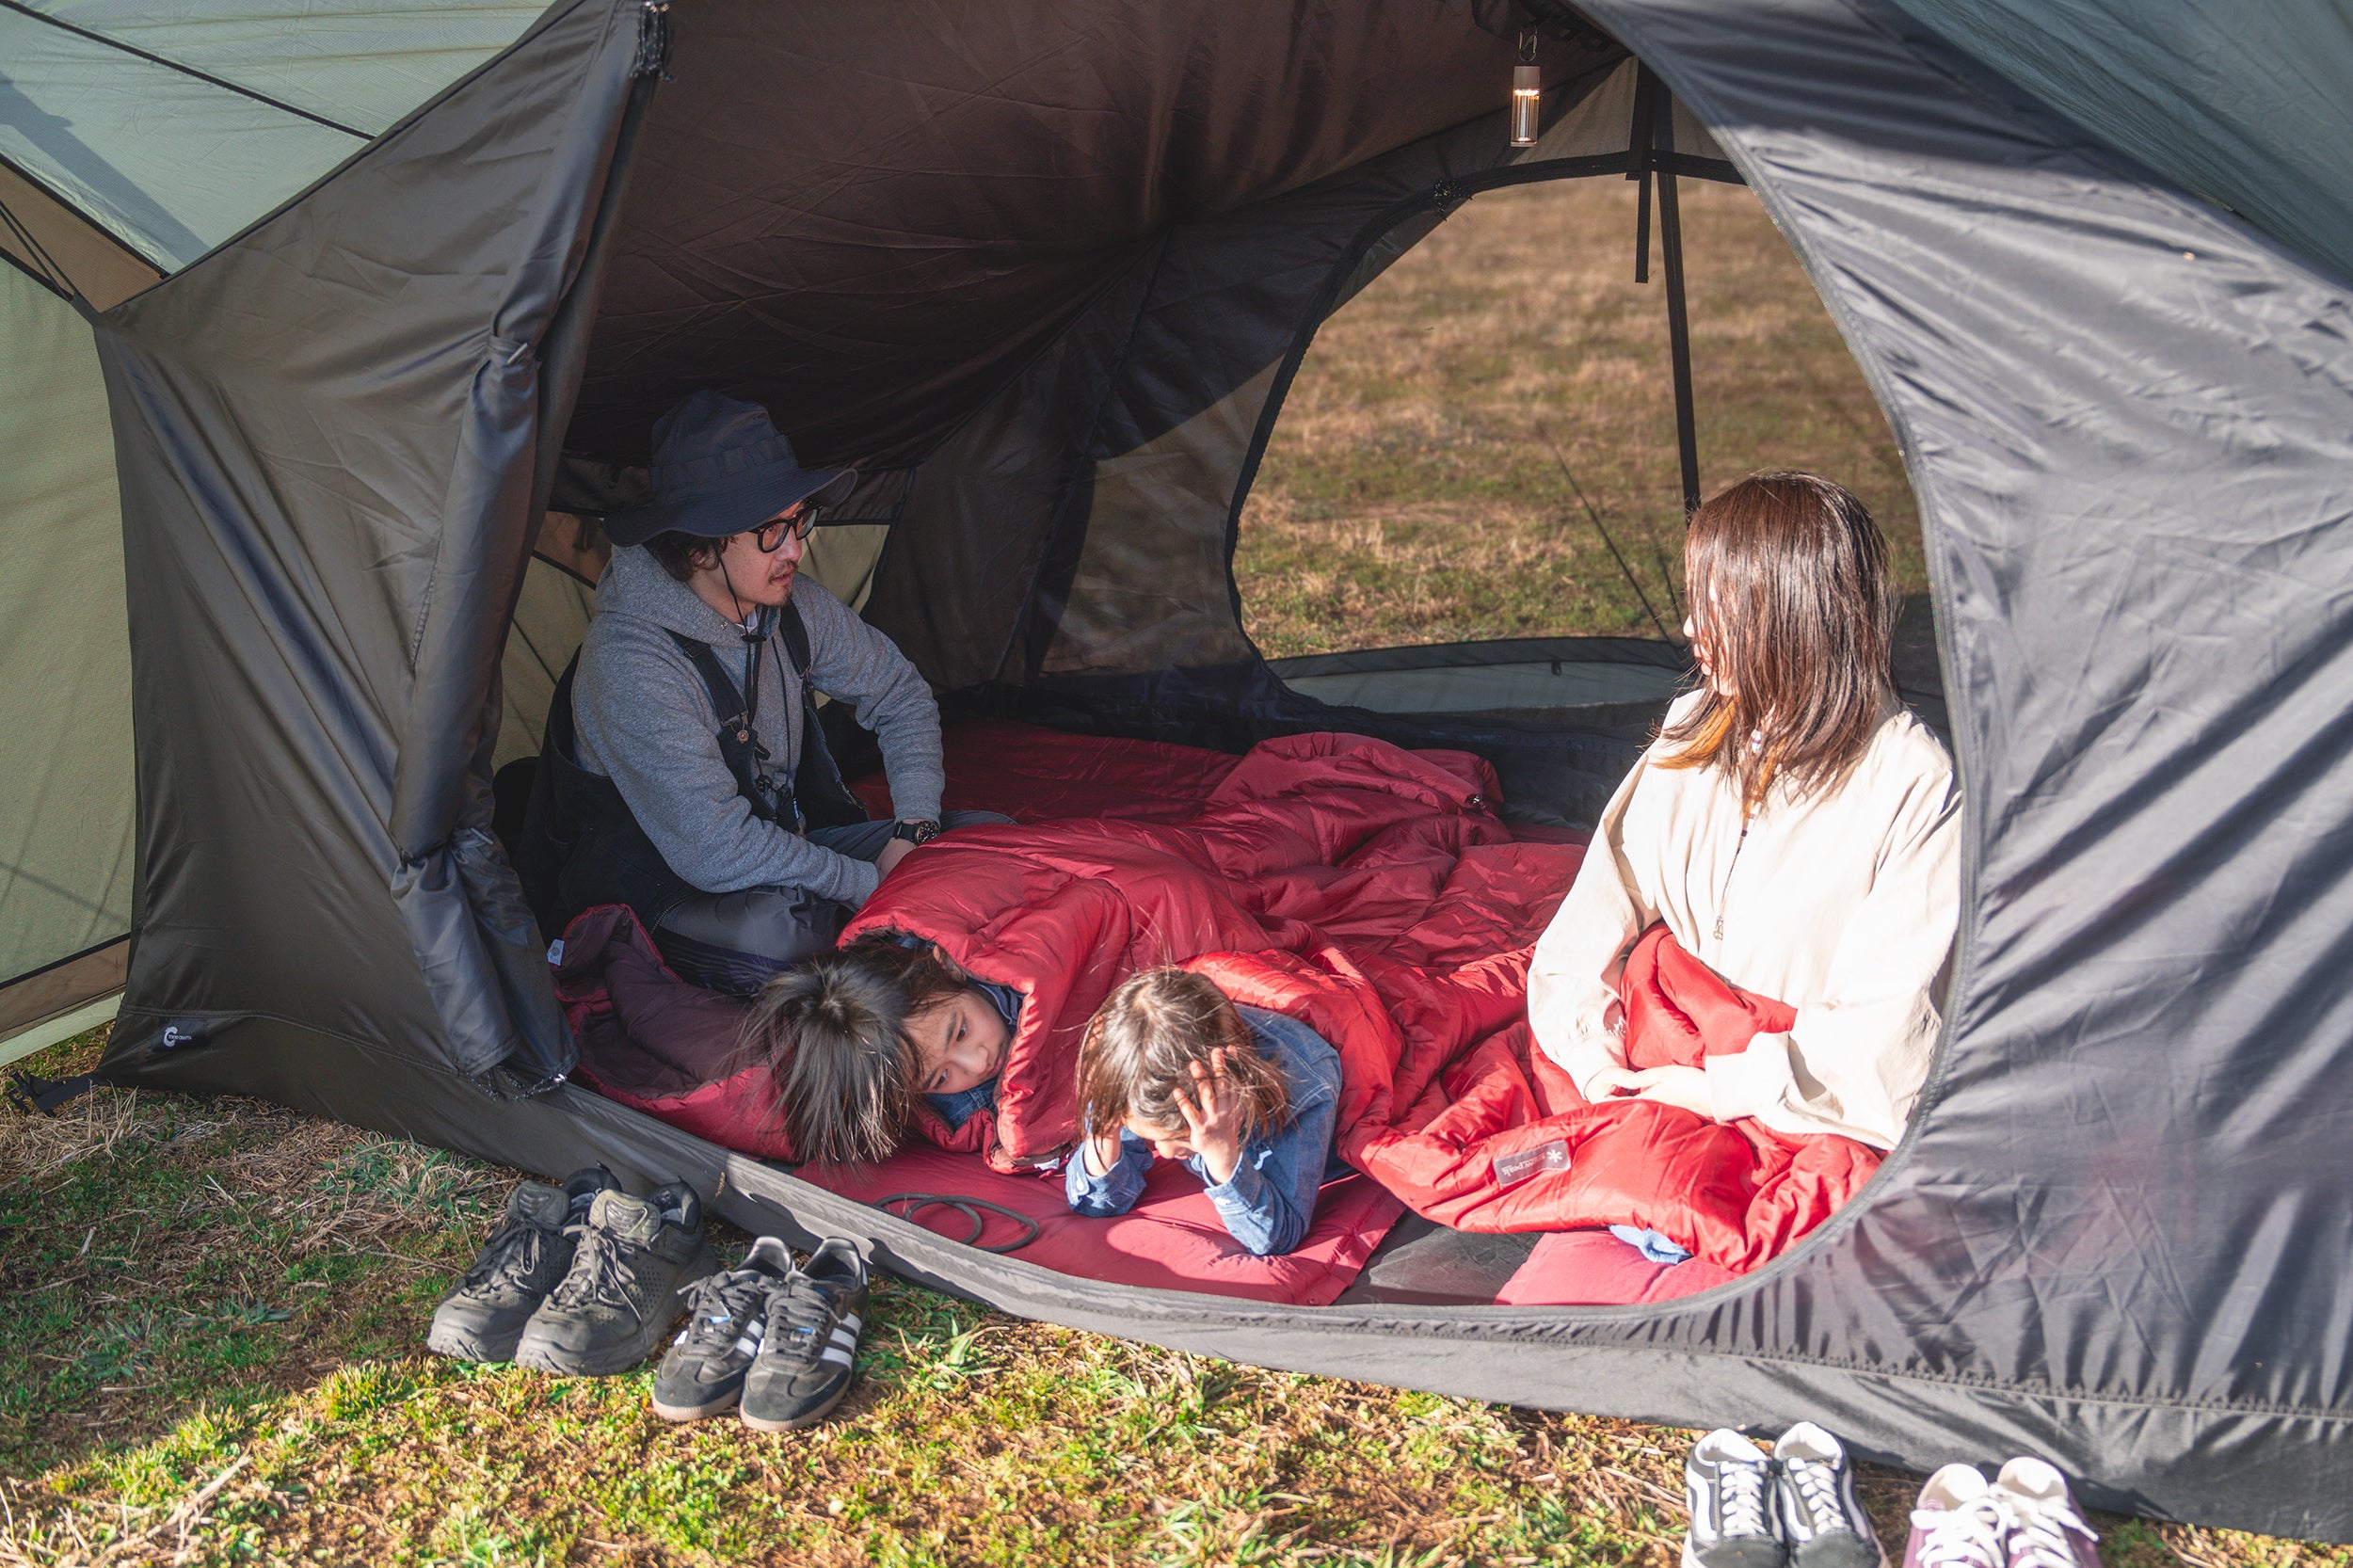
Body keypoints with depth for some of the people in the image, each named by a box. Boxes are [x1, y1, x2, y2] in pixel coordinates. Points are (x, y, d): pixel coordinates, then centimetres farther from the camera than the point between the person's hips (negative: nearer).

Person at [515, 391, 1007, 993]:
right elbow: (714, 850, -32)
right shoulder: (629, 657, -28)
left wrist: (914, 830, -6)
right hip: (663, 889, -7)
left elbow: (901, 695, 10)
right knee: (773, 935, -41)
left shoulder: (798, 605, -6)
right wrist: (874, 885, -25)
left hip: (789, 846, 7)